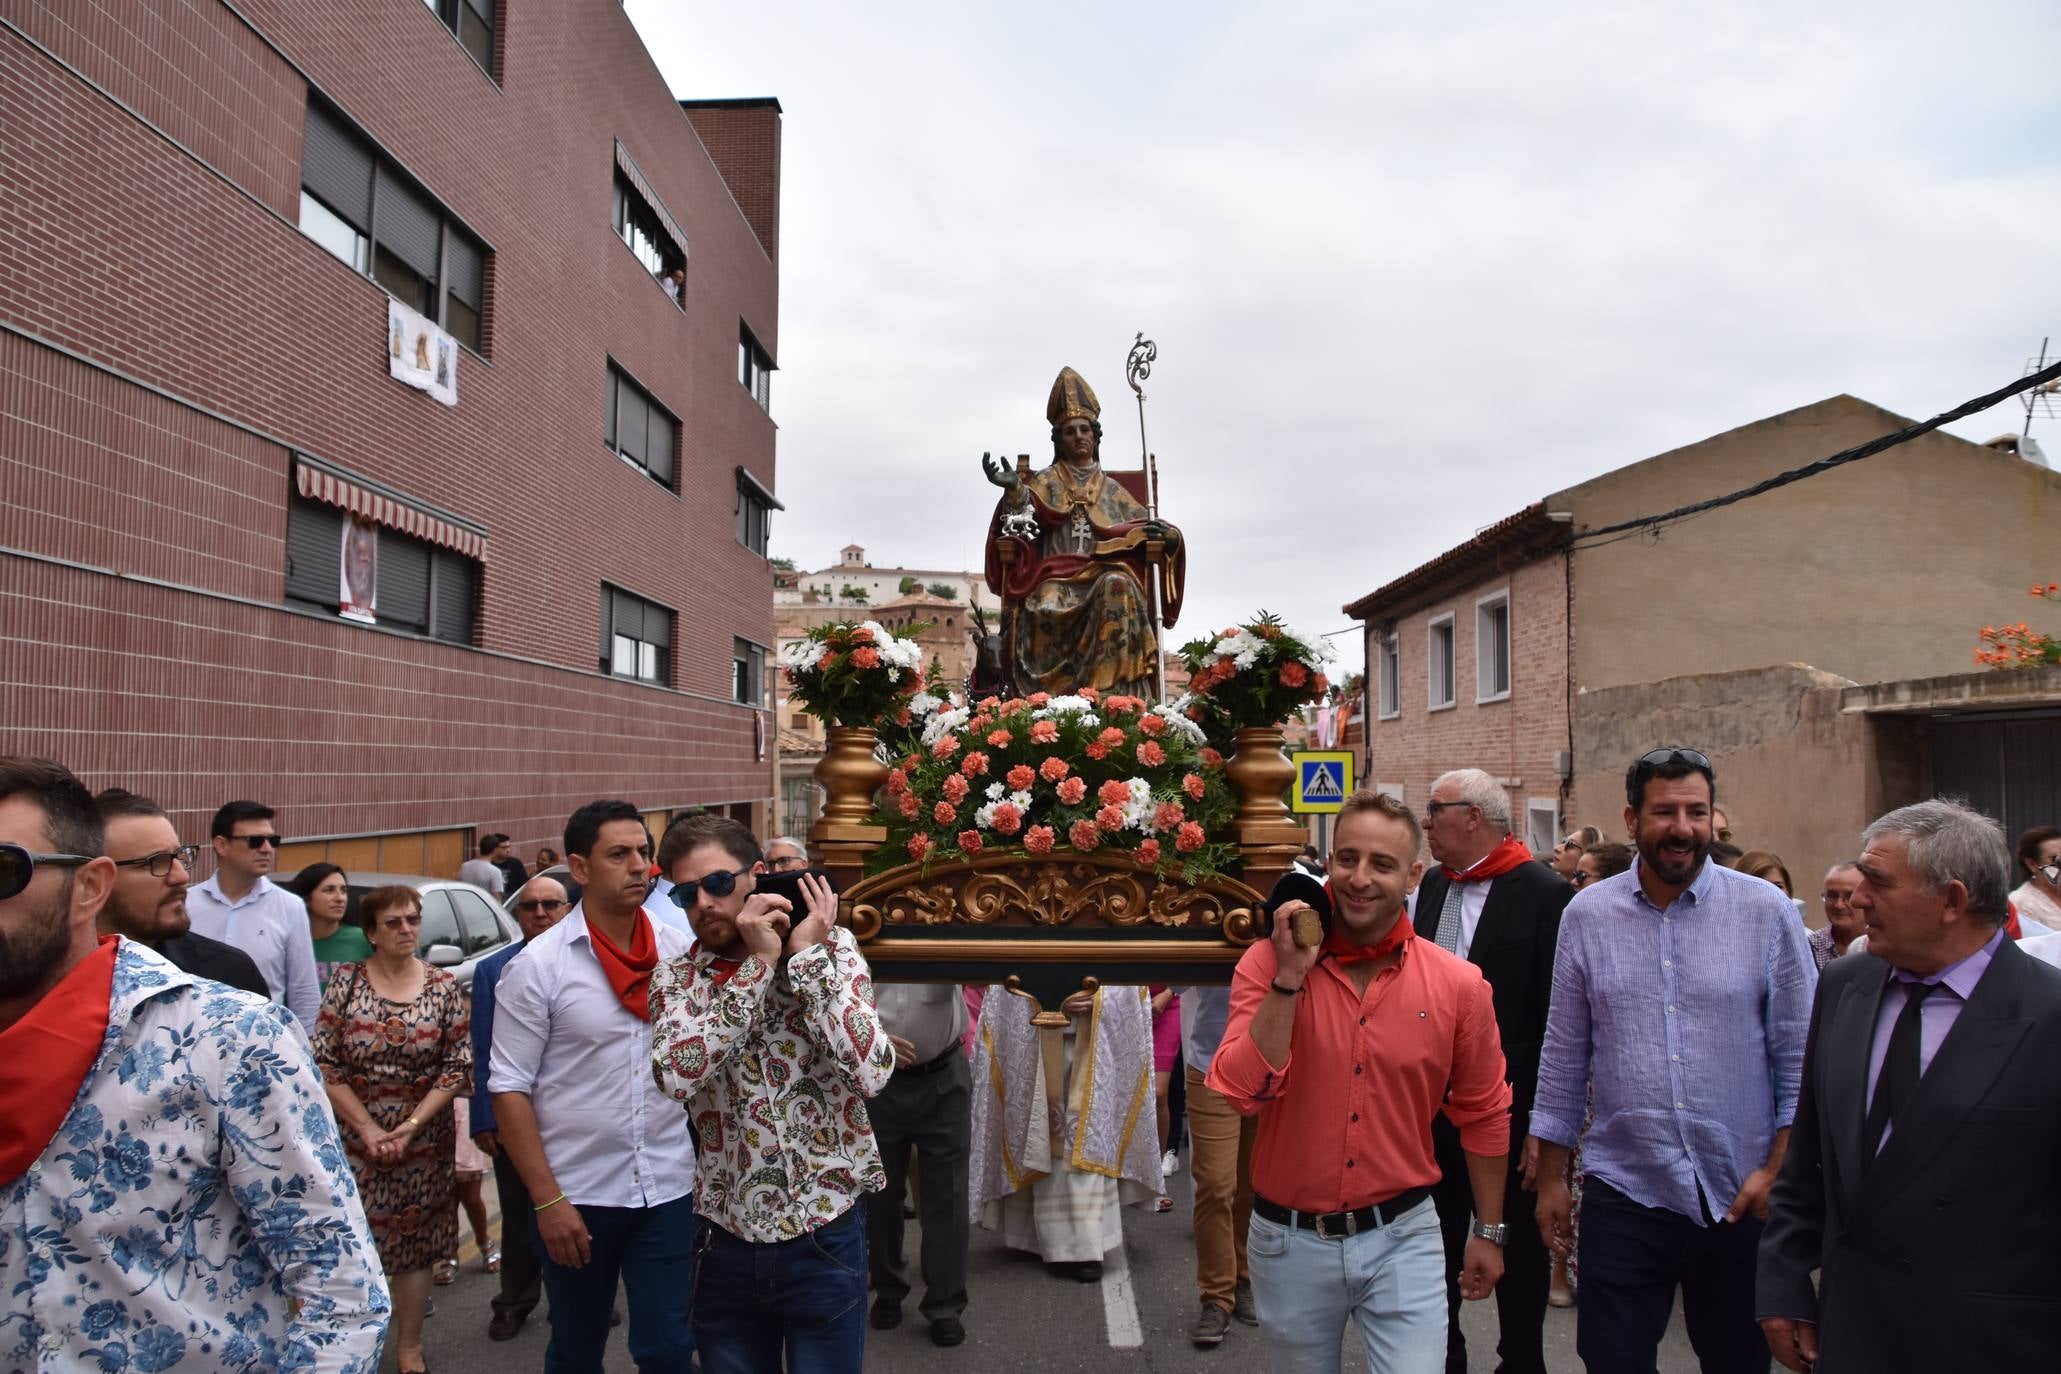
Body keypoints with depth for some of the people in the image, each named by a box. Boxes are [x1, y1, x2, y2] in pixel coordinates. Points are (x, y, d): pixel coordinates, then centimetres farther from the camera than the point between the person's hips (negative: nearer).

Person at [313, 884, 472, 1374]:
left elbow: (458, 1066, -2)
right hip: (355, 1137, 0)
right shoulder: (346, 982, -2)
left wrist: (412, 1125, -12)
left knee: (414, 1246, 8)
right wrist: (368, 1128, -10)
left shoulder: (444, 987, -1)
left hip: (423, 1141, 1)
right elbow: (323, 1062, -5)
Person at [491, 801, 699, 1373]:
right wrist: (547, 1199, -12)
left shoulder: (680, 952, 0)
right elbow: (510, 1090, -8)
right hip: (576, 1195, -2)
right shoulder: (538, 964, -9)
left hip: (669, 1189, 2)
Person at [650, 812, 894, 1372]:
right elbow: (675, 1074, -21)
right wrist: (759, 962, -20)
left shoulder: (831, 947, -5)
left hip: (825, 1236, -2)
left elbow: (873, 1071, -19)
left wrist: (807, 955, -18)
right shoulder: (675, 978, -1)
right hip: (729, 1242, 2)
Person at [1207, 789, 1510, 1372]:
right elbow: (1243, 1091, -20)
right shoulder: (1268, 963, -10)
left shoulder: (1459, 984, -8)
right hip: (1290, 1240, 1)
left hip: (1402, 1237, -1)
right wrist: (1289, 977, -24)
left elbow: (1484, 1113, 4)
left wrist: (1489, 1230, 10)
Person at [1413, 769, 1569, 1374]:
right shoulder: (1434, 884, 6)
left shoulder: (1544, 893, -15)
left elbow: (1556, 1017, -16)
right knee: (1438, 1242, 19)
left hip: (1507, 1110, -6)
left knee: (1518, 1254, 12)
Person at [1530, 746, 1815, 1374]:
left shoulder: (1767, 911, -4)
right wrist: (1552, 1176, 6)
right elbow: (1564, 1055, 5)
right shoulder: (1587, 914, -1)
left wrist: (1779, 1169, -5)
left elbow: (1799, 1055, 0)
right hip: (1622, 1194, 0)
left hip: (1741, 1198, 0)